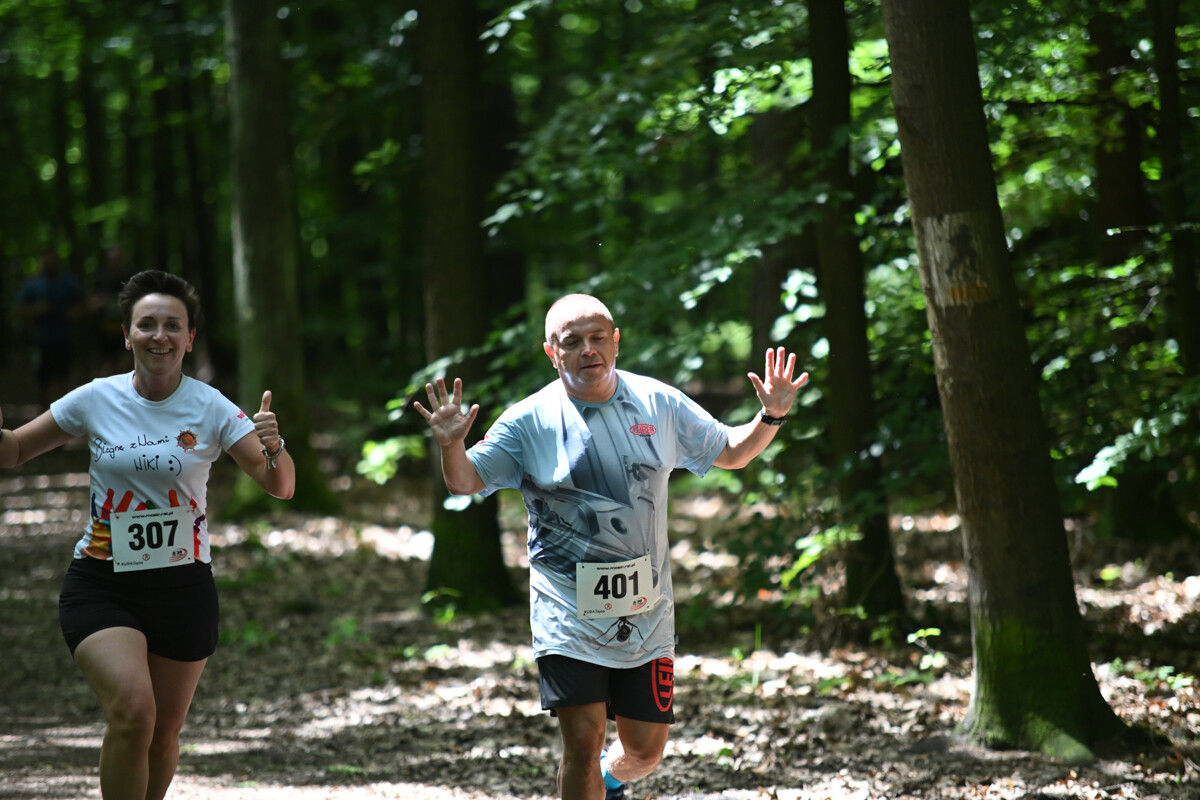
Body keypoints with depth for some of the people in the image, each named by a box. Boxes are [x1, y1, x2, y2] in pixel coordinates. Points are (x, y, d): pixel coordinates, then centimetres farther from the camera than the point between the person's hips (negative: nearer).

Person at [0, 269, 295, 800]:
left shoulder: (210, 408, -3)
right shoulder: (95, 401, -1)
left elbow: (280, 487, -6)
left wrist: (273, 448, -28)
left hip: (183, 589, 1)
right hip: (101, 584, -1)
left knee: (163, 734, 8)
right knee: (132, 711, -23)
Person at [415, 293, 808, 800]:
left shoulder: (658, 404, 4)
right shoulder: (529, 420, -4)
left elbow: (731, 453, 14)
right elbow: (465, 482, -1)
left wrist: (771, 416, -3)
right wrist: (452, 445, -22)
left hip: (646, 615, 3)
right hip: (568, 615, -3)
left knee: (646, 748, 9)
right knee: (583, 740, -14)